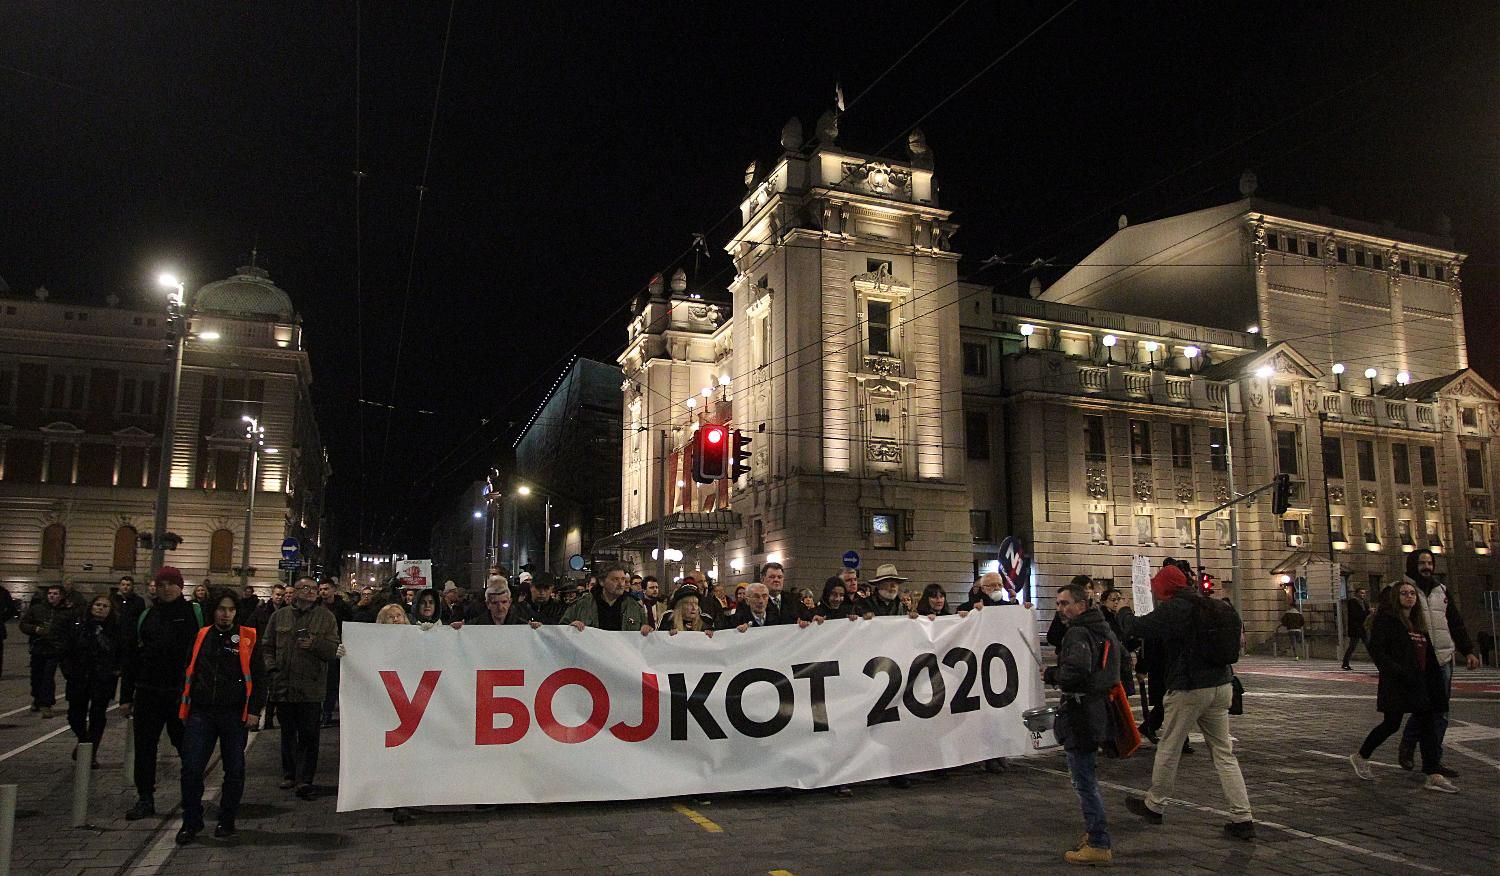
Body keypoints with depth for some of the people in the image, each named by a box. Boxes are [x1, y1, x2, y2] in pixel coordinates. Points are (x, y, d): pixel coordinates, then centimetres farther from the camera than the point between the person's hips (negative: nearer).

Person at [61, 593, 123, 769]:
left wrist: (116, 670, -7)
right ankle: (82, 740, 39)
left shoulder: (116, 629, -4)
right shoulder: (77, 625, 0)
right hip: (78, 680, 2)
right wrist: (68, 671, -4)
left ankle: (92, 754, 12)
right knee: (75, 715, 8)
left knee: (97, 716, 2)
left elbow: (123, 654, 2)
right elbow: (66, 651, 4)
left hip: (103, 681, -2)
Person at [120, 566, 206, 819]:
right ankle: (145, 798, 20)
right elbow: (130, 658, 13)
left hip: (182, 694, -4)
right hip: (148, 693, 4)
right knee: (144, 747, 7)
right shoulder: (145, 617, 10)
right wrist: (126, 697, 9)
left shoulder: (196, 614, -2)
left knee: (187, 746, 6)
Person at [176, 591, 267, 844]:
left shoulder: (247, 638, -1)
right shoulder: (201, 636, 7)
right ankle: (191, 822, 14)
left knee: (234, 770, 6)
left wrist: (254, 710, -8)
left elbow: (258, 677, -2)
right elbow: (188, 672, 15)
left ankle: (227, 821, 21)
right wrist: (185, 706, 11)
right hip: (201, 713, 2)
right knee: (191, 769, -2)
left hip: (234, 715, -2)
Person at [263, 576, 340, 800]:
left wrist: (315, 644, -21)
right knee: (288, 733, 16)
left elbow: (334, 650, -3)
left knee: (308, 736, -5)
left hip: (311, 688, -3)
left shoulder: (326, 617, 2)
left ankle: (305, 780, -3)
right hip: (284, 685, 3)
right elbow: (268, 646, 12)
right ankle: (289, 774, 29)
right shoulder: (280, 615, 8)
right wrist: (272, 669, -2)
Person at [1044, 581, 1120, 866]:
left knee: (1084, 780, -4)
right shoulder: (1104, 629, 13)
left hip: (1080, 712, -10)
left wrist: (1050, 674, -12)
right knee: (1087, 777, 22)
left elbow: (1075, 672, -31)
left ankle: (1099, 845, 0)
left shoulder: (1078, 633, -18)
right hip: (1097, 709, 10)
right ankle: (1095, 832, 31)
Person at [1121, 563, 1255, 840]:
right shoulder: (1213, 606, 9)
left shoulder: (1173, 609, -14)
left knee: (1168, 749, 8)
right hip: (1221, 686, 7)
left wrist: (1124, 614, 3)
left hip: (1188, 689, -7)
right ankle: (1243, 818, 5)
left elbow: (1138, 627, -17)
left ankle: (1153, 805, 23)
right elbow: (1235, 631, 23)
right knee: (1224, 753, 10)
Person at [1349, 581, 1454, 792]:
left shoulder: (1419, 622, 16)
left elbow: (1428, 655, 19)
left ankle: (1433, 776, 5)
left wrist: (1435, 683, 12)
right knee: (1391, 724, -2)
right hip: (1396, 684, -7)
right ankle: (1361, 757, 18)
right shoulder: (1387, 620, -8)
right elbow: (1376, 650, -15)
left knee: (1427, 725, 3)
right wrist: (1396, 671, -23)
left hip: (1419, 683, 8)